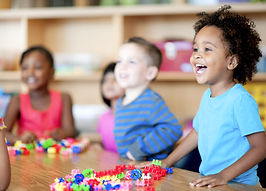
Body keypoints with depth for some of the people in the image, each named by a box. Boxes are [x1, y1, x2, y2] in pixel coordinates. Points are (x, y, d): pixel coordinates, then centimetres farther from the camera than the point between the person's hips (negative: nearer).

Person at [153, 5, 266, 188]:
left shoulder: (241, 100, -15)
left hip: (238, 184, -7)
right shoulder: (207, 96, 9)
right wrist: (167, 162, 23)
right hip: (208, 180, 7)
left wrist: (224, 176, -21)